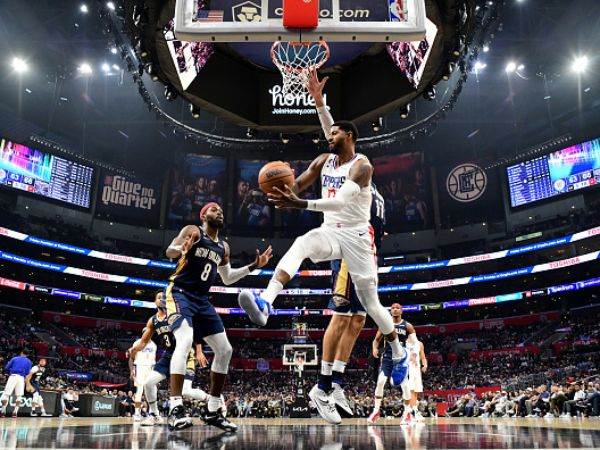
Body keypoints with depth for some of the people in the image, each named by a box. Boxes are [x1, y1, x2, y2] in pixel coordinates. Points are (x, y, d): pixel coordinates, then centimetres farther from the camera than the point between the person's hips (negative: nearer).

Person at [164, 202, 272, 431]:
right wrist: (182, 249, -39)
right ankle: (175, 409, -29)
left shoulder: (223, 247, 16)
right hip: (180, 293, -7)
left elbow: (227, 278, 24)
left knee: (224, 350, 2)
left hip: (202, 300, 8)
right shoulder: (192, 231, -2)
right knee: (185, 342, -30)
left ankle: (213, 411, 11)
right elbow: (170, 251, -16)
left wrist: (253, 266, 16)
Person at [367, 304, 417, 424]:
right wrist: (375, 348, -11)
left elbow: (415, 343, -2)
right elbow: (376, 340, 10)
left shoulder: (407, 326, -1)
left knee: (405, 384, -3)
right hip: (387, 357, 1)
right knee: (380, 382, -13)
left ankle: (407, 412, 15)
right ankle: (376, 411, -3)